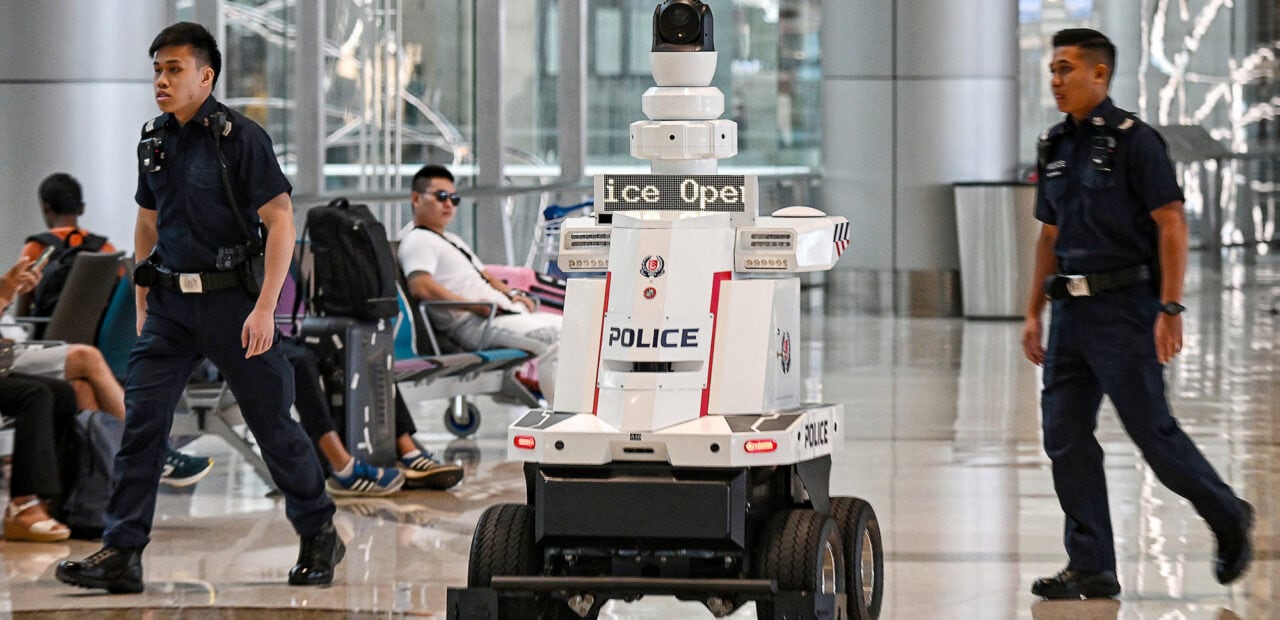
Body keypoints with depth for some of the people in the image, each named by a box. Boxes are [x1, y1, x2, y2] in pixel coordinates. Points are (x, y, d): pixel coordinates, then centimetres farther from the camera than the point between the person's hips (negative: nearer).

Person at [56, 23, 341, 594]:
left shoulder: (240, 138, -11)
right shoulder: (154, 141, 8)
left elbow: (281, 221, -14)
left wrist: (264, 309, -20)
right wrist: (143, 302, 18)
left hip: (231, 301, -5)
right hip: (170, 304, 5)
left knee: (272, 423, 5)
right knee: (140, 421, -5)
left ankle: (319, 537, 22)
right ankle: (121, 553, -5)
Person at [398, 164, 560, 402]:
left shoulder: (453, 240, 29)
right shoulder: (417, 241, -4)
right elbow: (420, 287, -21)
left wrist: (512, 294, 14)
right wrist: (473, 306, -24)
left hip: (502, 313, 11)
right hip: (473, 326, -11)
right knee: (556, 337, -26)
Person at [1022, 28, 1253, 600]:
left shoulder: (1134, 140, -8)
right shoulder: (1056, 146, 14)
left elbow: (1171, 224, -12)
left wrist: (1170, 308, -18)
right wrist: (1033, 312, 17)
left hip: (1124, 306, -7)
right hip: (1071, 310, 7)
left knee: (1151, 429, -3)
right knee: (1065, 437, 2)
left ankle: (1227, 516, 20)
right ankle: (1091, 568, 6)